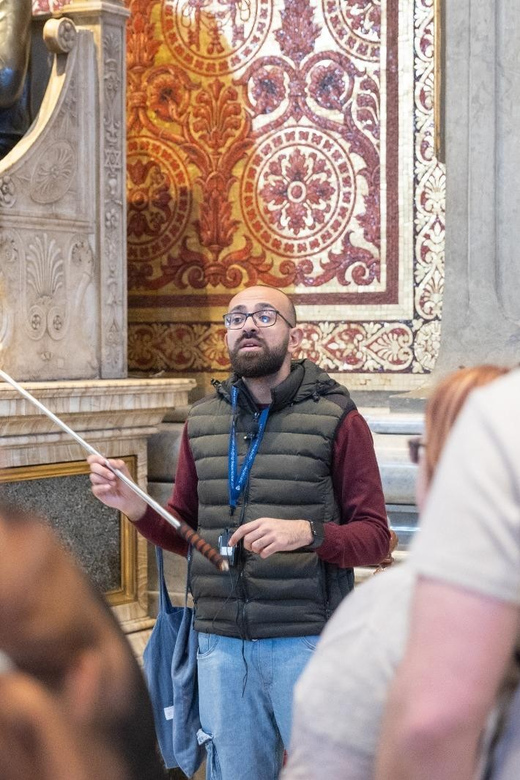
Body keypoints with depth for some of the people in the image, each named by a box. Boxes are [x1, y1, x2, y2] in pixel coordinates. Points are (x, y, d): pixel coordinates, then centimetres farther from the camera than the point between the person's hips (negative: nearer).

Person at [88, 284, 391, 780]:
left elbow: (374, 537, -5)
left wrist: (307, 532, -23)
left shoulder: (335, 419, -3)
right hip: (221, 641, 4)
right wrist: (136, 507, -2)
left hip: (304, 640, -4)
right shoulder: (203, 421, 11)